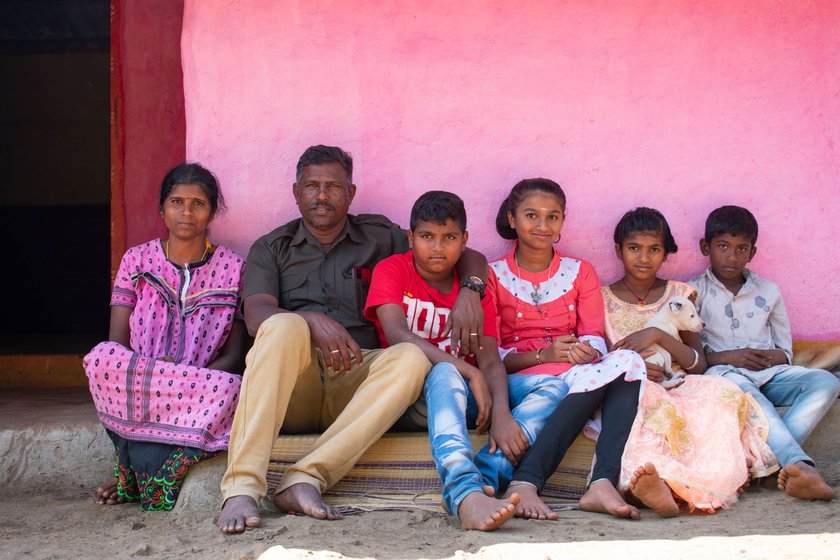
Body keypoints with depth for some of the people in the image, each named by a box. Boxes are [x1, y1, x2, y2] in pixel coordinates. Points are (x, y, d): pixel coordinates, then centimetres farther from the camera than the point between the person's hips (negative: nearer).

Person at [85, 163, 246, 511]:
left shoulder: (232, 268, 7)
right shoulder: (137, 260, 9)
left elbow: (235, 354, 2)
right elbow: (115, 343, 1)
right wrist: (162, 370, -21)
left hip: (203, 388, 0)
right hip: (133, 391, 1)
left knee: (229, 389, -35)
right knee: (101, 359, -31)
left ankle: (135, 475, -21)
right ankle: (158, 482, -20)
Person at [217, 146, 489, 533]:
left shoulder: (378, 237, 20)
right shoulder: (271, 248, 18)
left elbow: (468, 257, 21)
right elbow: (256, 314, -2)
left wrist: (470, 291, -3)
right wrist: (312, 320, -22)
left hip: (353, 383, 1)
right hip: (291, 390, -1)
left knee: (411, 358, -29)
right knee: (284, 326, -33)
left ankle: (307, 477, -38)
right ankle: (242, 487, -43)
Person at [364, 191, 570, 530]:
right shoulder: (392, 270, -1)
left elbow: (490, 361, -6)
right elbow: (397, 335, -19)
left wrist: (501, 414, -27)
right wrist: (470, 373, -27)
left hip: (463, 395, 4)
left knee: (552, 387, -15)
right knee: (444, 374, -37)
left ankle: (487, 474, -41)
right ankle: (467, 495, -61)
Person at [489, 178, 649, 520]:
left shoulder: (580, 273, 18)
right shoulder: (494, 275, 8)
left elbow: (595, 338, 6)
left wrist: (585, 350, -19)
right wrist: (543, 355, -17)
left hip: (579, 371, 4)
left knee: (628, 361, -30)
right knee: (593, 376, -35)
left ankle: (603, 483, -45)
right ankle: (524, 485, -47)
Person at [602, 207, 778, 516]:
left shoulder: (679, 294, 16)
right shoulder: (602, 298, 12)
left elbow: (699, 364, 8)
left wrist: (658, 335, -9)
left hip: (677, 387, 2)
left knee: (721, 392, -31)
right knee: (650, 401, -39)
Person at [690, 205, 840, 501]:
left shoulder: (768, 291, 20)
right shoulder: (695, 292, 10)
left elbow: (786, 351, 19)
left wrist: (773, 358, -5)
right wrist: (728, 357, -12)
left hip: (770, 373, 4)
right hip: (724, 372, -4)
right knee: (742, 390, -41)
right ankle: (800, 464, -56)